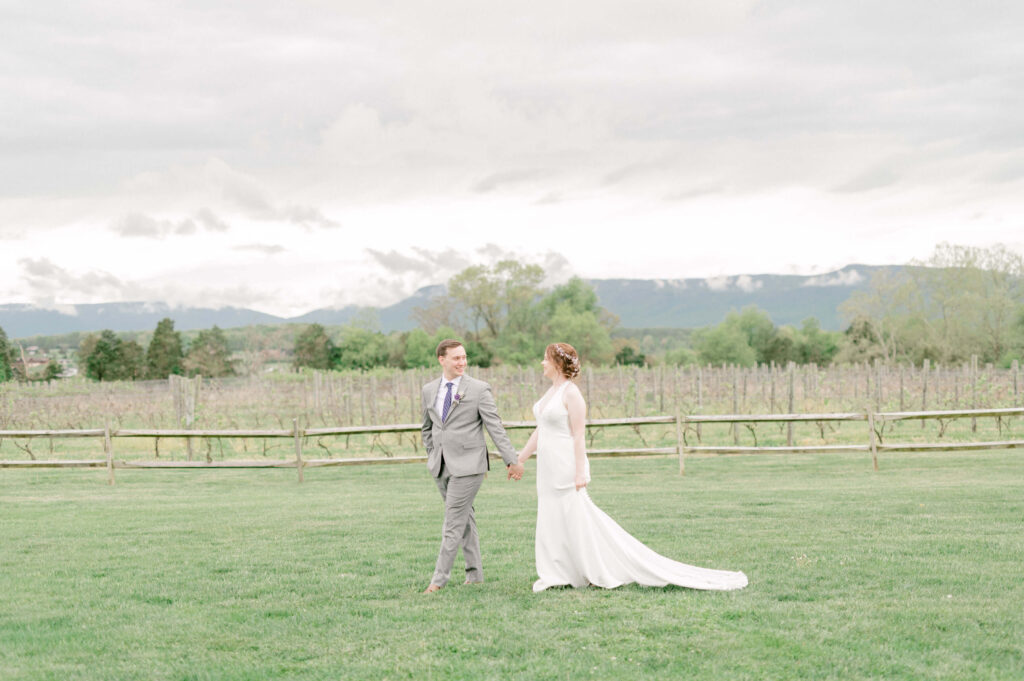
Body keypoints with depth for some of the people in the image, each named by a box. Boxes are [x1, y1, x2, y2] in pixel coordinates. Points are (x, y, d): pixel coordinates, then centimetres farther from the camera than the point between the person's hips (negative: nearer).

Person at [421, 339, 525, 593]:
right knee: (465, 518, 14)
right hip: (441, 466, 5)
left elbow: (496, 428, -8)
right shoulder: (429, 390, 8)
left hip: (467, 465, -5)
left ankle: (439, 579, -3)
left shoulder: (479, 389, -6)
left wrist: (512, 461, -9)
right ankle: (474, 573, 22)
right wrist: (432, 457, 16)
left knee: (453, 523, -6)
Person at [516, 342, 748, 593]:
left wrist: (579, 472, -21)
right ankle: (558, 575, 16)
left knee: (577, 520, -5)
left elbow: (578, 435, -17)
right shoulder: (551, 392, 13)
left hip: (566, 466, -9)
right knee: (553, 522, 10)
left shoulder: (571, 393, -14)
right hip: (549, 468, 9)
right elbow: (540, 431, 20)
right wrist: (519, 459, 20)